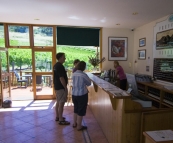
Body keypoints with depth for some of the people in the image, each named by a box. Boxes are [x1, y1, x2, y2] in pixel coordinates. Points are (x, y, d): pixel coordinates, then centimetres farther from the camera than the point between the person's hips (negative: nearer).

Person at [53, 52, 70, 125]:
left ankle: (58, 117, 29)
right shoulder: (60, 66, -20)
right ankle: (61, 120, 4)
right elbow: (61, 78, -24)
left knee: (58, 102, 18)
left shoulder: (56, 65, 11)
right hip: (61, 87, -10)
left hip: (57, 86, 10)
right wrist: (65, 88, -17)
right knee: (61, 103, -4)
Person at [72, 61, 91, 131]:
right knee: (81, 110, 6)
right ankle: (79, 126, 15)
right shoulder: (83, 75, -19)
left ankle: (74, 123, 32)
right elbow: (89, 83, -6)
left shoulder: (74, 74, 2)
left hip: (74, 94, 7)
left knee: (76, 109, 21)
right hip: (82, 95, -7)